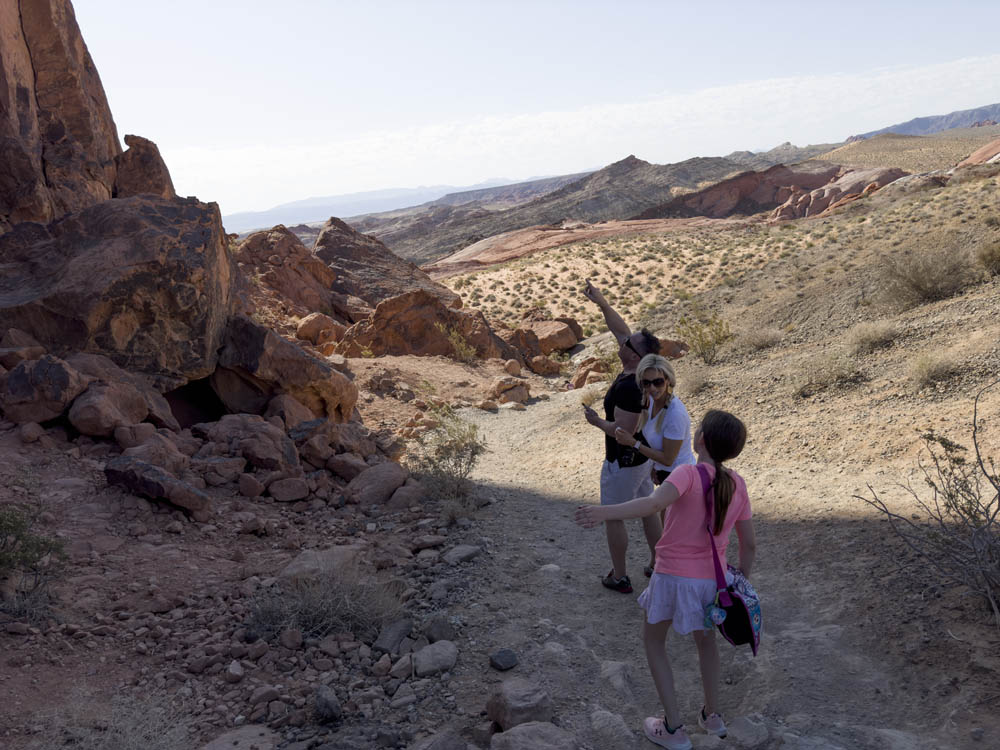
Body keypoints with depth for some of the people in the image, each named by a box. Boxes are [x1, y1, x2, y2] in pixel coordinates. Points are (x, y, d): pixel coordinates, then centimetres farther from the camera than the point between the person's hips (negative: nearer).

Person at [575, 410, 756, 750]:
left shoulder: (688, 474, -18)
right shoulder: (737, 484, -2)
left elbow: (655, 502, -38)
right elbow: (749, 543, 4)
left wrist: (606, 512, -49)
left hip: (673, 577, -5)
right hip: (713, 578, 5)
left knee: (653, 640, 19)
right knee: (705, 639, 31)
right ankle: (712, 715, 43)